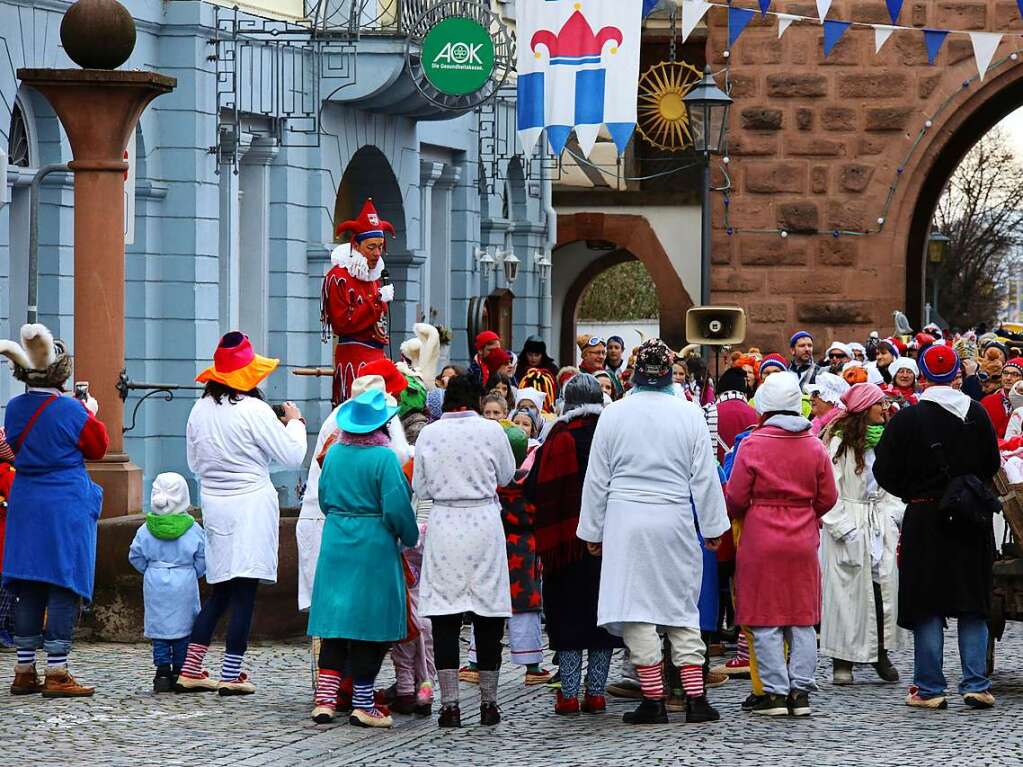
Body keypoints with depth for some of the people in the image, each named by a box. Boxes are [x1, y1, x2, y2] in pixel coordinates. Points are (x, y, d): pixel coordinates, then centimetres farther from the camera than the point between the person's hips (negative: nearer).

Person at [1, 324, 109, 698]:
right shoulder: (71, 411, -13)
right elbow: (98, 448, 0)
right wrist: (92, 414, 15)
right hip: (67, 505, -6)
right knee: (64, 587, -3)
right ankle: (56, 673, -6)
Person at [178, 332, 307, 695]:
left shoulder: (200, 410, 5)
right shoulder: (254, 410, -13)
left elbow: (194, 462, 16)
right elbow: (292, 456, -8)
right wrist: (295, 422, 8)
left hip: (214, 503, 6)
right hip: (251, 505, -6)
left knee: (220, 592, 14)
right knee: (244, 593, -2)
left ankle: (190, 670, 11)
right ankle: (231, 675, -3)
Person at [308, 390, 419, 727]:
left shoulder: (334, 453, 4)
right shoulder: (384, 458, -14)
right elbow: (397, 509, -15)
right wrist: (411, 537, 2)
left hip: (335, 545, 5)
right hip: (374, 548, -5)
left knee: (335, 621, 10)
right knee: (369, 623, 2)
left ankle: (325, 698, 6)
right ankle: (362, 703, 4)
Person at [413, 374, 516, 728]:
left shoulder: (429, 434, -2)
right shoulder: (491, 430, -4)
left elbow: (420, 488, 4)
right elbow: (506, 475, 10)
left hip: (444, 525, 0)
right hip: (484, 523, 0)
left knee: (444, 618, 2)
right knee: (488, 615, 8)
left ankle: (449, 703, -4)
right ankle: (488, 702, 12)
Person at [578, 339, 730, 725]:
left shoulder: (614, 414, -2)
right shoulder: (688, 414, -1)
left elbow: (597, 478, 3)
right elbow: (705, 476, 2)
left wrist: (593, 530, 11)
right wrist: (713, 527, 11)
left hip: (626, 520, -1)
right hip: (674, 524, 1)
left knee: (636, 609, 1)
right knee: (682, 610, 10)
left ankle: (654, 699, -2)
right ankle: (695, 696, 6)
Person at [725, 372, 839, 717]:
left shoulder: (753, 445, -9)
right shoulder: (814, 446, 2)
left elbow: (735, 498, -5)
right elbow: (827, 498, 7)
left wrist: (744, 515, 17)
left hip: (761, 542, -3)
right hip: (803, 543, 3)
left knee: (766, 622, 2)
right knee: (803, 619, 9)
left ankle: (775, 692, -1)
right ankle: (800, 692, 8)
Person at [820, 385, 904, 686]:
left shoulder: (886, 441, 12)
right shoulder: (840, 441, -7)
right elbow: (830, 489, -10)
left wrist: (895, 515, 3)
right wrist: (843, 528, -15)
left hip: (881, 524, 5)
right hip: (848, 522, -5)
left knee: (883, 586, -1)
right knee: (847, 590, -4)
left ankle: (881, 653, 8)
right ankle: (842, 661, 1)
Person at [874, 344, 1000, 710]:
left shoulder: (907, 420, -10)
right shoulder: (977, 415, 0)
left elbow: (885, 472, -5)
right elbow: (992, 464, 9)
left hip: (925, 517, -3)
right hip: (971, 521, 3)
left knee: (927, 606, 3)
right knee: (973, 605, 8)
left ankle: (929, 687, 4)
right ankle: (976, 684, 5)